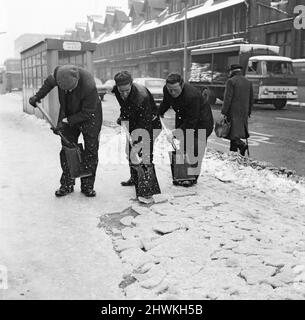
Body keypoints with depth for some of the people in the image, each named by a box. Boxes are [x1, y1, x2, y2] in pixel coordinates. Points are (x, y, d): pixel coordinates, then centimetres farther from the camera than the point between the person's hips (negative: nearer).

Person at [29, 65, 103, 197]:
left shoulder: (88, 85, -37)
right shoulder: (58, 73, -22)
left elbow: (87, 113, -26)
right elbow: (49, 82, 5)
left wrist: (66, 122, -25)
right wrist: (37, 96, 4)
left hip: (89, 115, -4)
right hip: (67, 114, 4)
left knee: (91, 150, -3)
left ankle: (87, 185, 8)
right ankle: (67, 185, 12)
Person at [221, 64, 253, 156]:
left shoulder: (231, 81, -9)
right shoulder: (248, 82, 11)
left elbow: (228, 98, -15)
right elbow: (251, 99, 14)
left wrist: (223, 112, -12)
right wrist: (248, 112, 21)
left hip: (233, 112, -7)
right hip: (243, 113, 7)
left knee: (233, 132, -5)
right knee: (235, 132, 13)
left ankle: (242, 145, -25)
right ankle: (233, 152, 17)